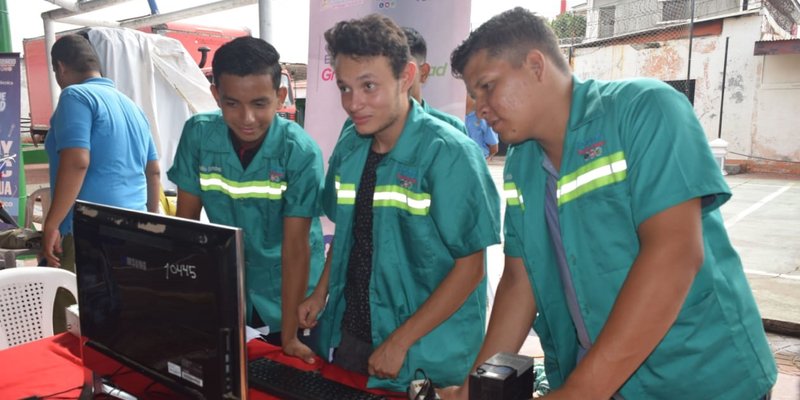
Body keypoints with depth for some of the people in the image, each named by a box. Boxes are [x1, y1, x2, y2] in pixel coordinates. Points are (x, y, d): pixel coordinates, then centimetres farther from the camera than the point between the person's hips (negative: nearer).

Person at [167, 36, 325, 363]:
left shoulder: (301, 152, -22)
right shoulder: (198, 134, -13)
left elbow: (296, 246, -21)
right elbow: (186, 221, -5)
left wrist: (289, 336, -21)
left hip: (287, 295, -2)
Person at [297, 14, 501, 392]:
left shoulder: (449, 153, -19)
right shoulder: (348, 148, -1)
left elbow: (470, 268, -16)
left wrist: (400, 342, -16)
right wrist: (320, 295, 4)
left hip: (424, 356, -5)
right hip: (345, 335, 6)